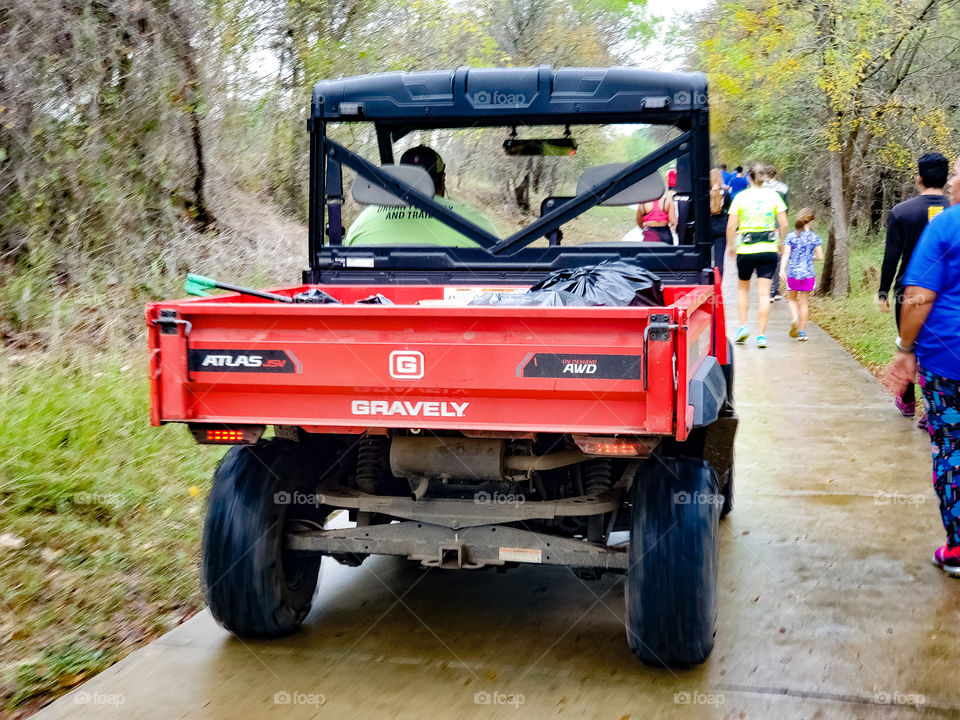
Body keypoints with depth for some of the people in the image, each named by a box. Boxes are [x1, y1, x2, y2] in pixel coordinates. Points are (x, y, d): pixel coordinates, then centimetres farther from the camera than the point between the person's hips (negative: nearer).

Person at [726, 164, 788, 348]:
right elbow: (784, 224, 0)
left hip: (746, 250, -1)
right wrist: (781, 243, 16)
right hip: (768, 250, 1)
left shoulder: (741, 197, -3)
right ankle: (761, 335, -1)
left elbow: (731, 225, -5)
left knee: (743, 288, 20)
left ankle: (743, 325, 10)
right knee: (764, 293, 2)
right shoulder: (773, 196, 1)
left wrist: (730, 246, 9)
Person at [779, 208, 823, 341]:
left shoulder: (791, 237, -2)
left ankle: (795, 318, -10)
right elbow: (820, 256, 1)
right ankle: (802, 331, 10)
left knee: (792, 299, 18)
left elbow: (786, 255, -9)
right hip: (808, 274, 0)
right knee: (804, 302, 9)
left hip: (793, 273, 0)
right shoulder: (814, 237, -2)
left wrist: (782, 269, -13)